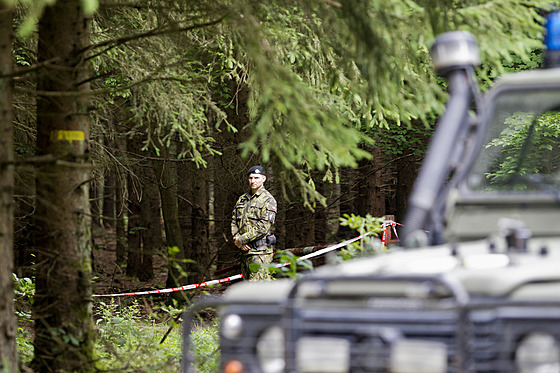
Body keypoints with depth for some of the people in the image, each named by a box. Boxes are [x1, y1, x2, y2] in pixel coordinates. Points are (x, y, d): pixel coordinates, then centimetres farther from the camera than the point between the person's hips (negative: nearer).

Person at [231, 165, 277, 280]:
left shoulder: (268, 200, -4)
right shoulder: (242, 200, 19)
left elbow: (264, 227, -13)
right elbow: (234, 221, 17)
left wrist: (242, 239, -12)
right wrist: (237, 239, -3)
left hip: (260, 250, -7)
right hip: (244, 249, 7)